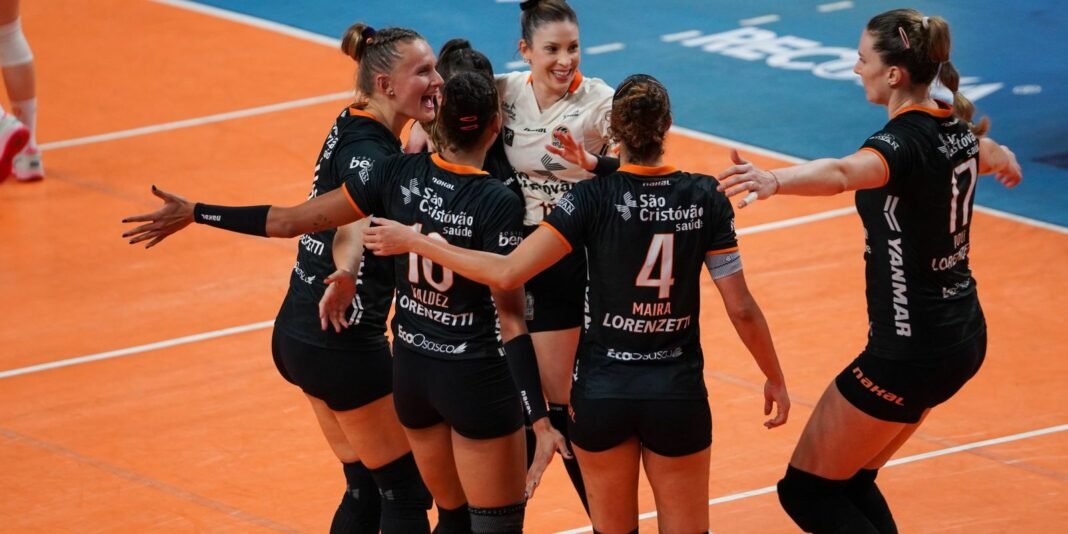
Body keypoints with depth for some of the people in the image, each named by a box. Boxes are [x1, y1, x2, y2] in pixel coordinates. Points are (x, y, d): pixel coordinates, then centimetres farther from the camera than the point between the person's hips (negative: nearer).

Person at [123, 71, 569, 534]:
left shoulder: (398, 174, -5)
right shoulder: (499, 204, -18)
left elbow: (292, 221, -1)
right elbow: (510, 318, -19)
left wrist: (195, 214, 9)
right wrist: (540, 419, -18)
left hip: (411, 370, 5)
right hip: (476, 379, -5)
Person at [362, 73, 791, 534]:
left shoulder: (594, 198, -12)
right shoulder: (704, 198, -6)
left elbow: (507, 273, -17)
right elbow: (741, 309, -4)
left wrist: (413, 242, -8)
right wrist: (775, 378, 11)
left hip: (604, 389, -1)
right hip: (678, 392, 1)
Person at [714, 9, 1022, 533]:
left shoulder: (904, 141, -22)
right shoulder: (957, 129, 5)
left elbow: (842, 173, -47)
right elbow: (991, 155, 33)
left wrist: (774, 181, -67)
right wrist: (1003, 160, 58)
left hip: (909, 352, -9)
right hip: (962, 337, 9)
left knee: (807, 492, 1)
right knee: (850, 482, 18)